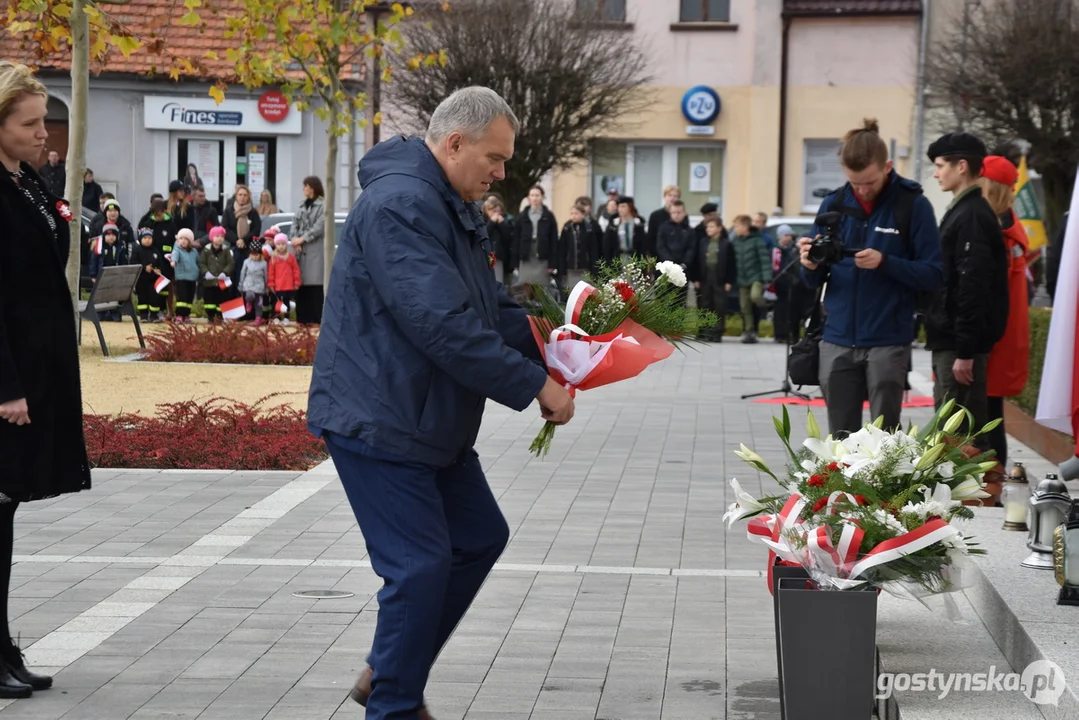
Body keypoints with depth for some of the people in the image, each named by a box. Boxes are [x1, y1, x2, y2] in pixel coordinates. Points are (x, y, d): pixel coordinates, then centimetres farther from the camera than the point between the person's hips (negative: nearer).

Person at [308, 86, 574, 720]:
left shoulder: (454, 208, 13)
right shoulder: (400, 206, -23)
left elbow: (491, 307, 16)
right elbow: (444, 326, -29)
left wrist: (548, 353, 1)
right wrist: (533, 385, -24)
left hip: (432, 422, 11)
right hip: (379, 422, -11)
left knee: (481, 538, 15)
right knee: (422, 566, -8)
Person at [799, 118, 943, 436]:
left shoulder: (913, 205, -4)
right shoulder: (833, 205, 6)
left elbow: (933, 275, -6)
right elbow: (814, 281, 10)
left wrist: (885, 263, -21)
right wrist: (811, 265, -13)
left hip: (888, 343, -3)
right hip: (837, 341, 3)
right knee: (841, 439, 8)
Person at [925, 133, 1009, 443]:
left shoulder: (971, 217, -15)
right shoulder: (963, 211, 17)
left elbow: (972, 288, -21)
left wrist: (965, 351, -23)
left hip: (960, 345, -10)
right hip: (950, 342, 10)